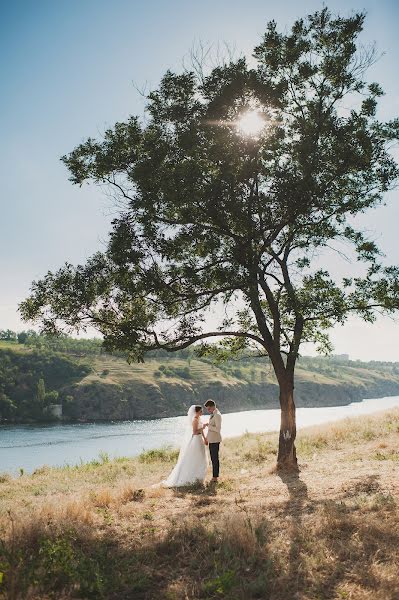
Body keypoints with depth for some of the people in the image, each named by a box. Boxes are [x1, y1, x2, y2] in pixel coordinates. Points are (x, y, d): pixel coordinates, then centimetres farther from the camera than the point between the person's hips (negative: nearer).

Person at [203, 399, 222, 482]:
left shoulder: (217, 415, -17)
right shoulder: (212, 415, 13)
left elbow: (218, 429, -24)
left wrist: (208, 425, -19)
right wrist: (207, 437, 21)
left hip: (215, 440, -9)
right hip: (211, 440, 9)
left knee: (215, 459, -2)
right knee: (213, 458, 14)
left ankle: (215, 477, 5)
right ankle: (214, 475, 21)